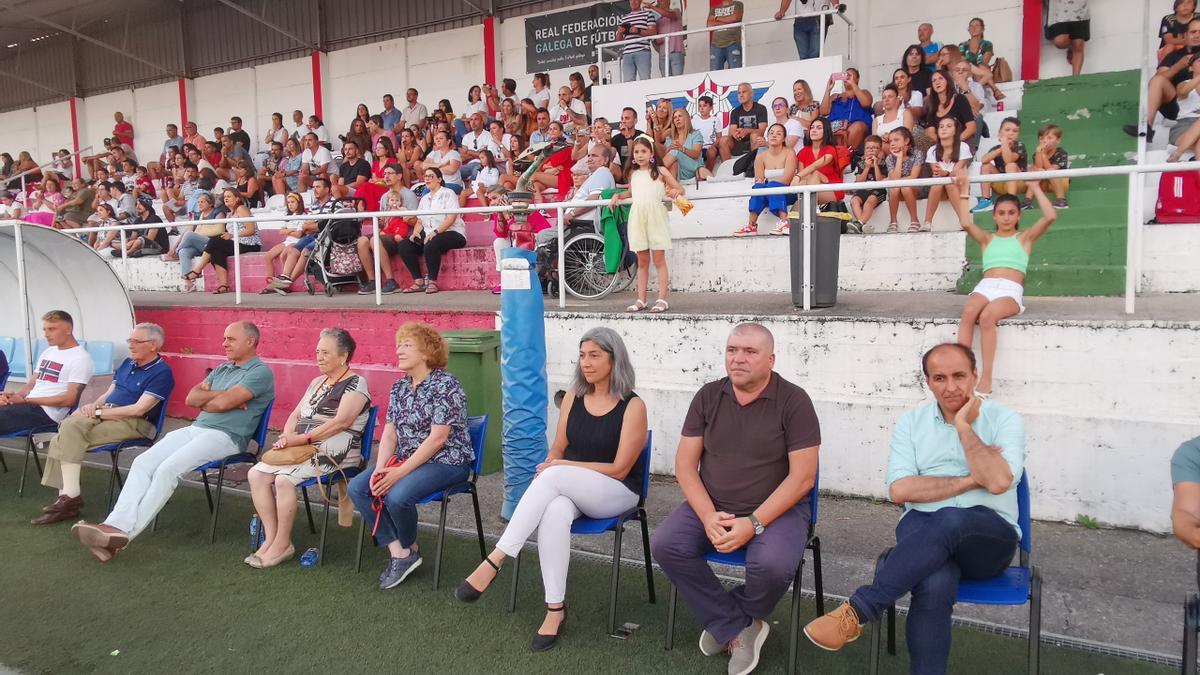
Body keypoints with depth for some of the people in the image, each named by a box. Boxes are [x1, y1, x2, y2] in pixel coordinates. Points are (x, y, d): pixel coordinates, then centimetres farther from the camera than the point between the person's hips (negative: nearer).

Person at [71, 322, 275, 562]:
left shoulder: (261, 372, -5)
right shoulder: (222, 369, 24)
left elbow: (224, 403, -16)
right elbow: (191, 398, 13)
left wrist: (204, 398, 4)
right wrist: (219, 394, -2)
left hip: (226, 436, -8)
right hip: (196, 428, 8)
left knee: (167, 469, -26)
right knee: (143, 463, -13)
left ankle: (125, 532, -24)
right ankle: (115, 525, -24)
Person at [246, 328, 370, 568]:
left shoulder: (355, 383, -5)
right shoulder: (317, 382, 21)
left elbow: (341, 422, -18)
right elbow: (295, 415, 18)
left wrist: (304, 438, -19)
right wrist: (287, 435, -4)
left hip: (334, 450, -8)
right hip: (302, 447, 8)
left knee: (284, 479, -28)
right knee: (255, 474, -11)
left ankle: (282, 544, -12)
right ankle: (271, 538, -7)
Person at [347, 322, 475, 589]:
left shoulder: (446, 385, -15)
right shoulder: (399, 388, 10)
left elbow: (437, 438, -20)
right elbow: (389, 434, 8)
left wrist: (401, 472, -22)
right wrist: (380, 469, -10)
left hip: (446, 462, -8)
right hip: (407, 460, 8)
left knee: (397, 495, -30)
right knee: (357, 488, -8)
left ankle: (409, 549, 2)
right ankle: (397, 552, -5)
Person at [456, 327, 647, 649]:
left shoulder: (632, 406, -8)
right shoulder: (573, 398, 8)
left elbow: (619, 469, -11)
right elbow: (558, 448, 11)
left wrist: (561, 467, -14)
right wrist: (548, 469, -12)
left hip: (617, 493, -3)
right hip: (568, 489, 4)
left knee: (554, 475, -33)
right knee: (555, 511, -35)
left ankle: (494, 561, -31)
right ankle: (555, 608, -28)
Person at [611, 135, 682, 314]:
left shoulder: (660, 172, 5)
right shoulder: (633, 173, 15)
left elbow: (680, 189, 7)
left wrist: (675, 191, -15)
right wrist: (618, 195, 11)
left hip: (655, 215, -4)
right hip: (637, 216, 4)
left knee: (659, 259, -4)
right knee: (642, 262, 8)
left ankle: (662, 300, -4)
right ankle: (641, 300, 12)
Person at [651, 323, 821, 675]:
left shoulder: (793, 401, -9)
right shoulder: (708, 396, 2)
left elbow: (802, 477, -13)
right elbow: (685, 464, 1)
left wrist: (753, 523, -21)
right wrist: (708, 517, -15)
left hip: (776, 510, -3)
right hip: (711, 507, 4)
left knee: (773, 565, -32)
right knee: (664, 544, -19)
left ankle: (725, 621, 3)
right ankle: (737, 629, -5)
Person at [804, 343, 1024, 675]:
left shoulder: (1005, 420, 5)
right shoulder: (911, 422, 10)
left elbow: (998, 482, -13)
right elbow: (900, 490, -3)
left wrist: (964, 426, -8)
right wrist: (972, 479, -7)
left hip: (990, 538, -1)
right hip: (922, 528, 1)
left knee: (949, 521, -38)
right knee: (936, 585, -36)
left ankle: (857, 611, -35)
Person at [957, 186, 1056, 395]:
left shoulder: (1024, 237, 21)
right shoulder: (987, 239, 25)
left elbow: (1050, 216, 6)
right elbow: (966, 223, 6)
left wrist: (1035, 188, 13)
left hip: (1011, 291, -2)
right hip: (985, 287, 2)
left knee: (987, 317, -36)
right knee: (968, 312, -35)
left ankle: (987, 379, -35)